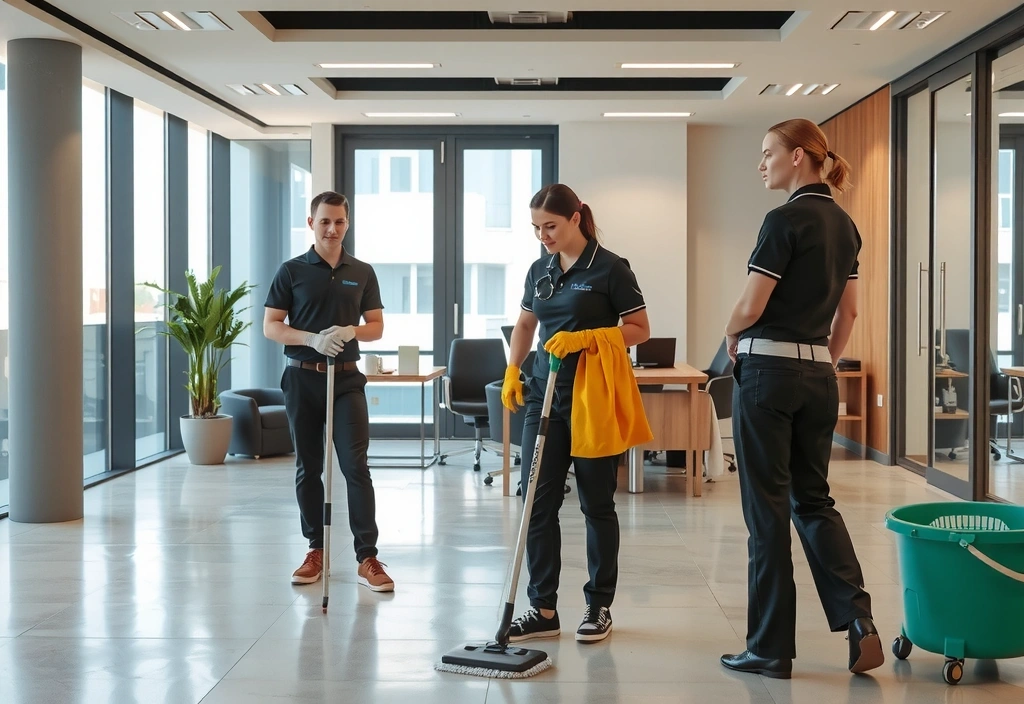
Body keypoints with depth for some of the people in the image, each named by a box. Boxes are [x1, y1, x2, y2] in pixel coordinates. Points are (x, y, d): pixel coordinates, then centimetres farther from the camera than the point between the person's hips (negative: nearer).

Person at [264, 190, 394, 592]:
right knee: (308, 469, 7)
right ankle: (315, 551, 18)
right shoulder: (292, 271, 2)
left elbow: (376, 327, 9)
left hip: (346, 379, 0)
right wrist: (313, 339, -17)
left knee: (356, 467, -8)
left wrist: (351, 331, -13)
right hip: (302, 378, 0)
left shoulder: (362, 273, 7)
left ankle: (367, 558, -6)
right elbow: (271, 327, -1)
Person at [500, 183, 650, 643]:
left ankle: (599, 606, 18)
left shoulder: (609, 269, -8)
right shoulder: (539, 270, 10)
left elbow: (639, 330, -8)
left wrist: (584, 338, -19)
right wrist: (512, 371, 8)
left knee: (596, 503, 5)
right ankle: (543, 609, 6)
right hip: (545, 395, 6)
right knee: (538, 502, 0)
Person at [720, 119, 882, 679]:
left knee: (767, 507, 1)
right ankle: (859, 621, 1)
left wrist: (732, 337, 5)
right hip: (819, 376, 8)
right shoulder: (844, 225, 11)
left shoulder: (786, 220, -14)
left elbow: (750, 307, -14)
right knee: (813, 499, 16)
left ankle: (771, 648, 9)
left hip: (769, 370, -8)